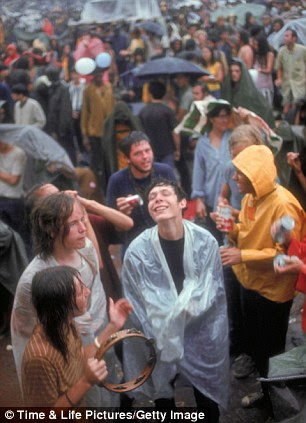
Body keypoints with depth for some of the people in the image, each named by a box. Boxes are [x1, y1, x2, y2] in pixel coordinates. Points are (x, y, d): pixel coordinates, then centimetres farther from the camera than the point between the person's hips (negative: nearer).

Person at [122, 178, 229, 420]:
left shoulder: (205, 241, -13)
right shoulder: (138, 250, -18)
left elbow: (214, 291, -6)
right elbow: (136, 306, -11)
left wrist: (186, 306, -21)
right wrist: (164, 339, -14)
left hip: (202, 338, 1)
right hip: (160, 342, -1)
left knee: (208, 403, 21)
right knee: (163, 400, 21)